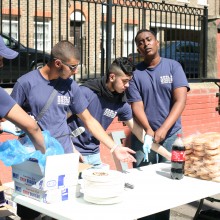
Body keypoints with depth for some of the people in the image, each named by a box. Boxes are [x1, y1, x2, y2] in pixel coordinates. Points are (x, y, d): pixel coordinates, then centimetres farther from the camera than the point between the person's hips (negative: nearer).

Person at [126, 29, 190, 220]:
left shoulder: (173, 66, 0)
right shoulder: (135, 73, 2)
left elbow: (180, 101, -8)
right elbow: (136, 106, -4)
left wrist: (163, 129, -19)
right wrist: (149, 130, -21)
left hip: (171, 135, 0)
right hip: (144, 136, 1)